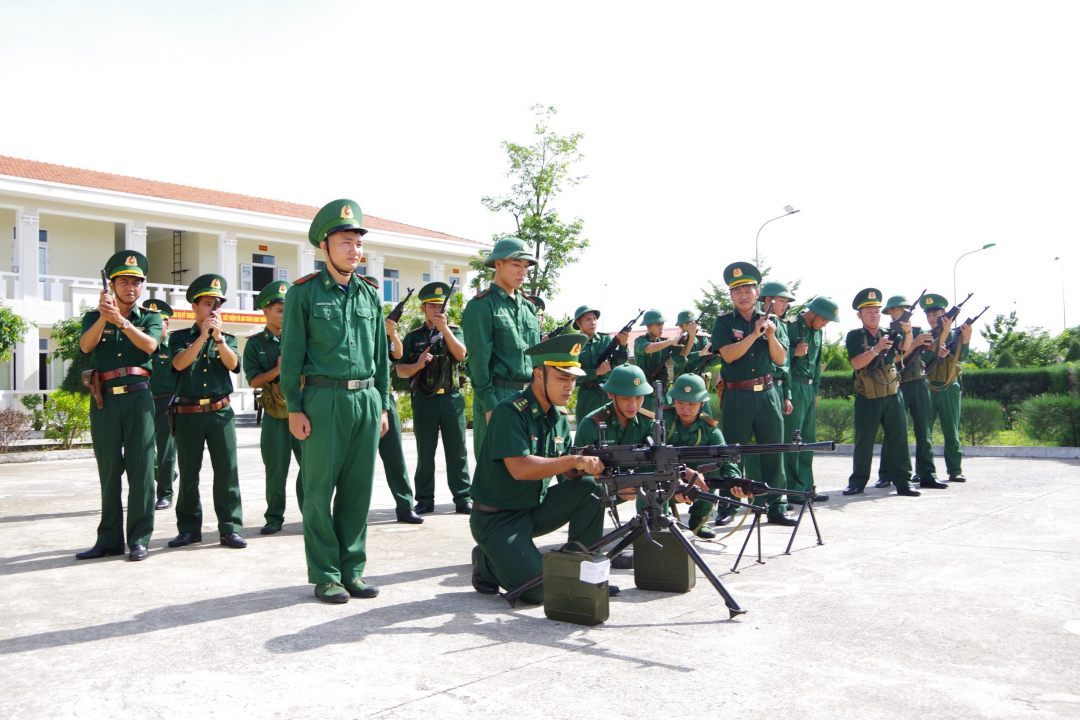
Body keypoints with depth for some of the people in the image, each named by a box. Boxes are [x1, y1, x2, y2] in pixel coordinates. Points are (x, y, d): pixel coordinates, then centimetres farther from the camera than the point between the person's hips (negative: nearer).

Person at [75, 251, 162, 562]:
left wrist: (120, 320, -23)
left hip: (138, 397, -1)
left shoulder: (150, 317, 11)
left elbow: (149, 344, -10)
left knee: (141, 468, -4)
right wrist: (103, 317, -23)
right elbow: (85, 345, -7)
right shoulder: (94, 317, 13)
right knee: (108, 470, 5)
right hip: (104, 399, 1)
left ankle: (139, 539, 1)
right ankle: (109, 539, 12)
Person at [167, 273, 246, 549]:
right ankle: (189, 528, 17)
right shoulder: (180, 337, 8)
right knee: (188, 473, 6)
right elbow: (179, 363, -10)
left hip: (221, 412, 1)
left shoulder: (227, 339, 13)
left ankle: (230, 528, 2)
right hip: (187, 413, 0)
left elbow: (232, 364, -5)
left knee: (227, 471, -3)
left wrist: (218, 338, -18)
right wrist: (203, 335, -15)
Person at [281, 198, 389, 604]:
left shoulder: (369, 294, 13)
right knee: (320, 491, 1)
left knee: (358, 490, 7)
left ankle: (352, 570, 18)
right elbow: (291, 354, -2)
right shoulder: (304, 292, 0)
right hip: (324, 399, -4)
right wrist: (294, 408, -7)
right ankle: (325, 576, 12)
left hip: (366, 399, 4)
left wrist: (383, 404, 12)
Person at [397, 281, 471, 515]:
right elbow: (400, 371, 6)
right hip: (424, 401, 0)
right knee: (425, 453, 5)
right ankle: (425, 500, 12)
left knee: (457, 451, 1)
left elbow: (461, 354, -10)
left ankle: (463, 498, 7)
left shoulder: (454, 331, 11)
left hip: (452, 398, 0)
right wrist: (418, 365, -13)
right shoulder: (413, 337, 10)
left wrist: (444, 328, -17)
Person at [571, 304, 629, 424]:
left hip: (610, 393, 2)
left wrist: (622, 345, -22)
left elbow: (617, 362, -5)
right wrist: (597, 372, -15)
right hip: (587, 396, -2)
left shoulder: (606, 339, 6)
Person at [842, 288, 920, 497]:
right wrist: (877, 348, -25)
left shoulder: (888, 333, 10)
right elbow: (857, 363, -13)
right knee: (863, 441, 4)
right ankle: (857, 482, 14)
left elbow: (903, 351, -8)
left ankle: (903, 482, 5)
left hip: (892, 396, 3)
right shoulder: (854, 336, 0)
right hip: (867, 399, -2)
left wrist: (908, 332, -26)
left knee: (899, 438, 0)